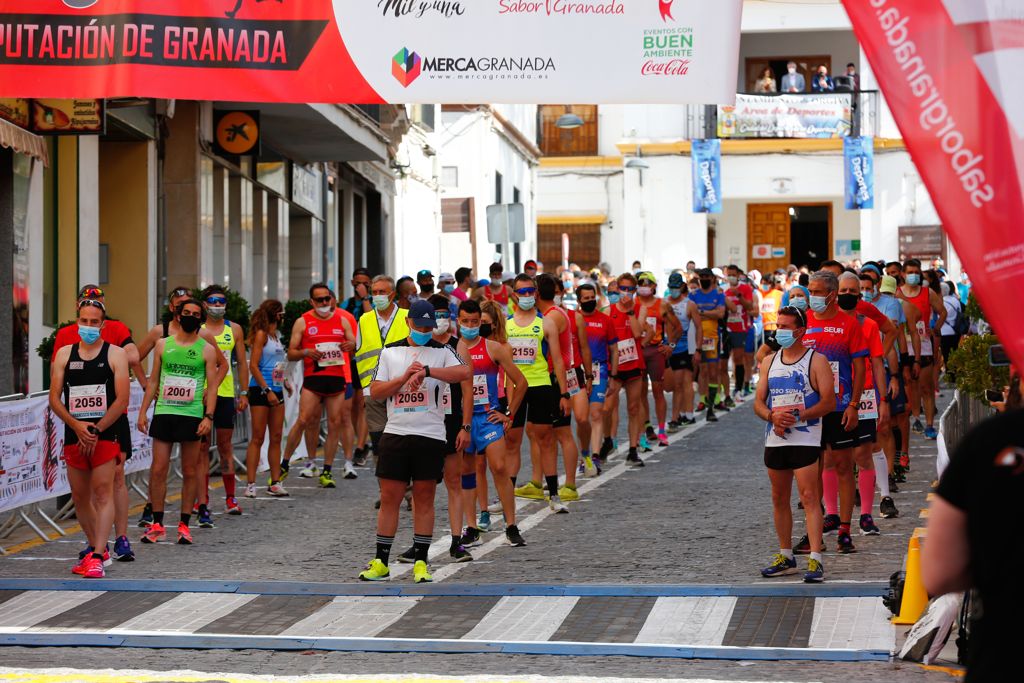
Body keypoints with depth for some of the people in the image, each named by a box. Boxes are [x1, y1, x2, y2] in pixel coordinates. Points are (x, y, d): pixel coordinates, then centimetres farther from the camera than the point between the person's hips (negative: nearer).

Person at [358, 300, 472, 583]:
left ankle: (420, 561, 8)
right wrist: (405, 378, -9)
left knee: (424, 498, 2)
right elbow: (375, 391, 4)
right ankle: (381, 562, 8)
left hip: (430, 435, -2)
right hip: (395, 433, 2)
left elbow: (465, 372, -16)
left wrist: (427, 371, -22)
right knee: (389, 498, 2)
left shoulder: (442, 352, 4)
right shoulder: (390, 352, 11)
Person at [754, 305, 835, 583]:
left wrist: (799, 417, -18)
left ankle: (815, 560, -15)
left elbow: (829, 402, -8)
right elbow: (758, 402, 11)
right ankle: (786, 557, 21)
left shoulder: (816, 360, -2)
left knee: (809, 497, -12)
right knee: (779, 498, 11)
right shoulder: (769, 362, 14)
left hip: (806, 438, -6)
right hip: (775, 440, 6)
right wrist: (772, 416, -11)